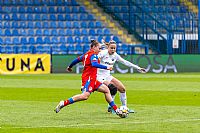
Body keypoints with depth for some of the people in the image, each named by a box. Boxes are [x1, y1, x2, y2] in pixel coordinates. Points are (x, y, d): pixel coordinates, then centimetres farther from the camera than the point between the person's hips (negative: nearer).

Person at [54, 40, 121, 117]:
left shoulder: (86, 54, 20)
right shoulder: (93, 55, -8)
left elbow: (77, 60, 29)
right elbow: (94, 64, -27)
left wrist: (69, 67, 46)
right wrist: (106, 67, -28)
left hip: (92, 79, 11)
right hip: (89, 78, -11)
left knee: (106, 90, 11)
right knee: (85, 95, -27)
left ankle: (116, 110, 10)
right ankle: (63, 103, -23)